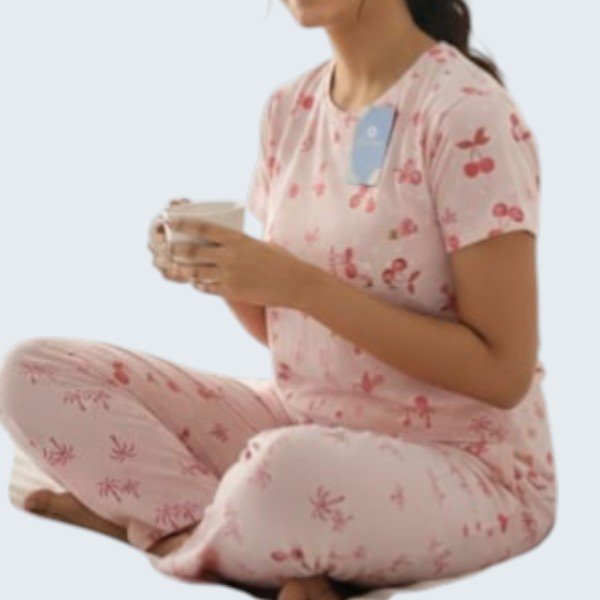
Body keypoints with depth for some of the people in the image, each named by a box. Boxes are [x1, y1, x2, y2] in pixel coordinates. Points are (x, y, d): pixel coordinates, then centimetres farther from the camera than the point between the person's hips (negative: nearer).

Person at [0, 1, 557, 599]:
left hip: (464, 465, -7)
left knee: (287, 471, -42)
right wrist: (213, 268, -10)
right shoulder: (289, 106, 5)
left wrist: (301, 284, -24)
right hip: (304, 427, 7)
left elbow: (502, 372, -19)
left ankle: (161, 528, -8)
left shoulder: (467, 114, -16)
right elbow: (280, 325, 12)